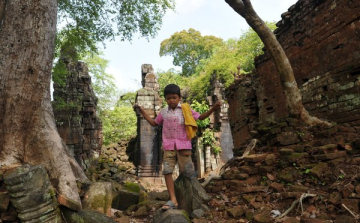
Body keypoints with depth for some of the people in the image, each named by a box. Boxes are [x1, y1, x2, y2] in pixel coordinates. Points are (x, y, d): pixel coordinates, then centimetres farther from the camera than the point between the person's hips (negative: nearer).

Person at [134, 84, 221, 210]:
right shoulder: (163, 112, 11)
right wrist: (141, 111, 23)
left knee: (186, 172, -1)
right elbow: (154, 123, 25)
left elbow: (201, 117, 10)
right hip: (169, 146, 2)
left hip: (183, 145, -1)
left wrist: (213, 108, -4)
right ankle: (173, 200, -9)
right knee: (167, 171, -10)